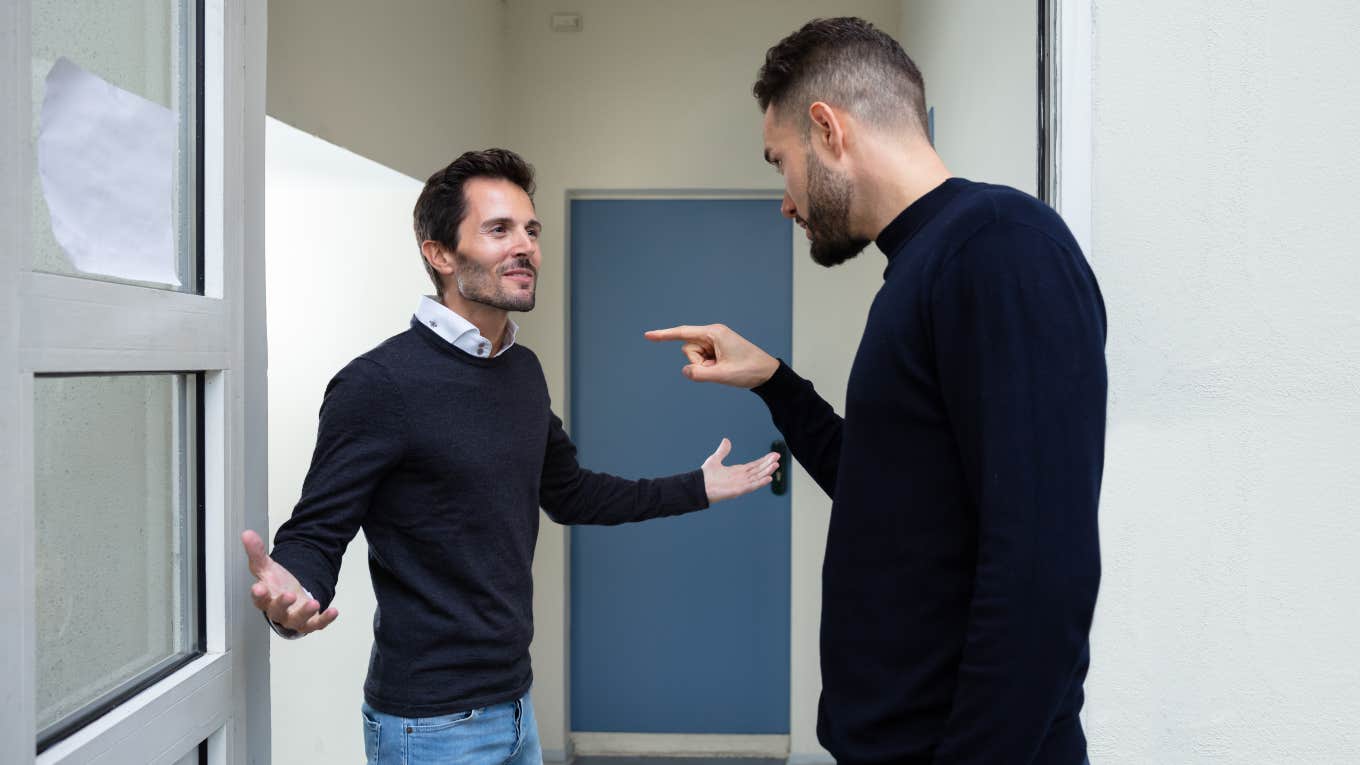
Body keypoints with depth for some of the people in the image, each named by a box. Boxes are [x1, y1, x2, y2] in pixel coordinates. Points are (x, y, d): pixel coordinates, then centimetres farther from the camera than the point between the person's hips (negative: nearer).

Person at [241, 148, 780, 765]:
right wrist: (294, 597, -37)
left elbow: (568, 493, 19)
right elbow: (317, 532, -15)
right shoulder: (378, 383, -17)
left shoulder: (524, 371, 6)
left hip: (513, 702, 7)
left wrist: (696, 488, 21)